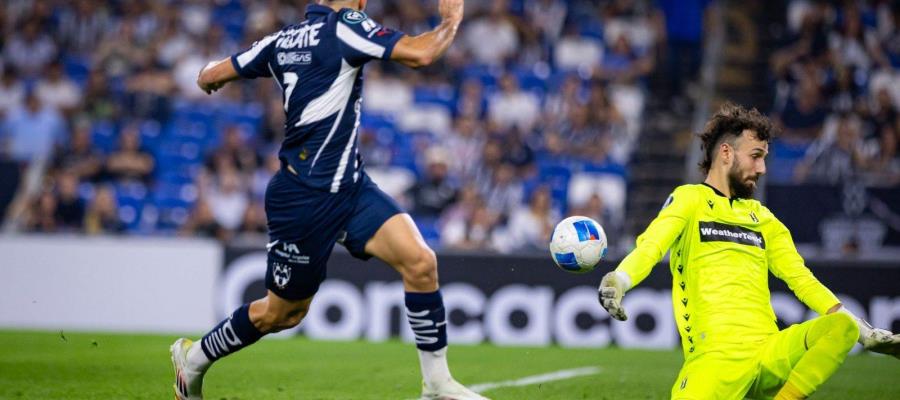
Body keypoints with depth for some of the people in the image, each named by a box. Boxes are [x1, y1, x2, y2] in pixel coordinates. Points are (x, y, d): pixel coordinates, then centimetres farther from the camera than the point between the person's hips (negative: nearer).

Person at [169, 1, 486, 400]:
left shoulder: (282, 39, 7)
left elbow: (210, 76, 15)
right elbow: (419, 53, -25)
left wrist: (210, 75, 38)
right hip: (305, 198, -8)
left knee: (420, 261, -7)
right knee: (281, 311, 8)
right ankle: (193, 359, 31)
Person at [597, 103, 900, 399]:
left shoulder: (762, 217, 27)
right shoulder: (690, 199, 9)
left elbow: (800, 278, 24)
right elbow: (651, 246, -7)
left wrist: (864, 331, 16)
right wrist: (618, 281, -29)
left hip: (771, 353, 5)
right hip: (716, 357, -5)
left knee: (843, 326, -21)